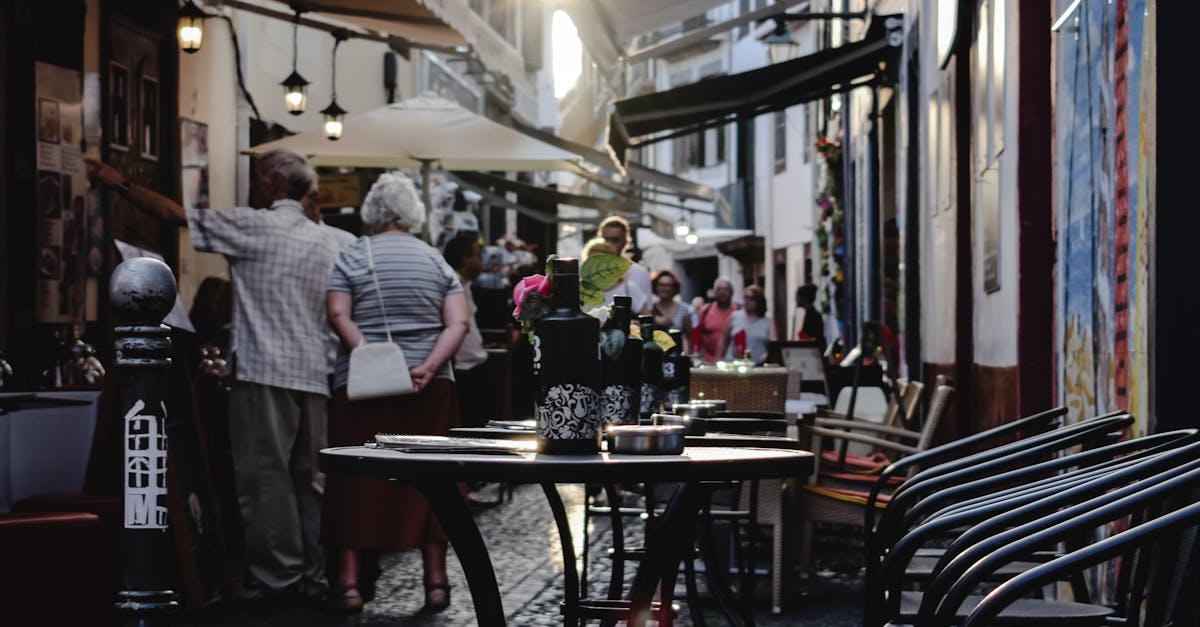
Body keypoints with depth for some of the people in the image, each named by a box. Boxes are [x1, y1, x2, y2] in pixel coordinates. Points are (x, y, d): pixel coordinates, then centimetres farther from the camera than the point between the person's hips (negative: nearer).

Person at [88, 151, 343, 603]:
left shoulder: (253, 226, -6)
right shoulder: (325, 241, 13)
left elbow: (175, 214, -2)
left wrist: (119, 183, 8)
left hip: (265, 372, -7)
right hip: (313, 375, 7)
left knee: (265, 476, -3)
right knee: (307, 478, 10)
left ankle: (278, 578, -3)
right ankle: (314, 577, 11)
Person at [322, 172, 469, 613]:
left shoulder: (353, 256, 3)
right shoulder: (436, 261, 9)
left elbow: (339, 315, -9)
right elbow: (457, 324, -2)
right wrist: (427, 367, -10)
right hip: (428, 387, 2)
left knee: (356, 481, 2)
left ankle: (349, 581, 1)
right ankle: (436, 580, 9)